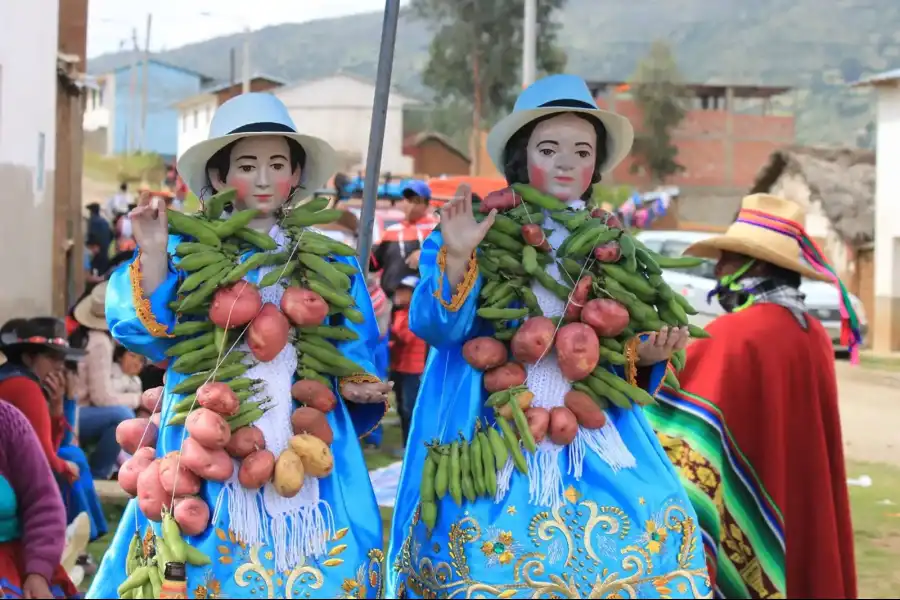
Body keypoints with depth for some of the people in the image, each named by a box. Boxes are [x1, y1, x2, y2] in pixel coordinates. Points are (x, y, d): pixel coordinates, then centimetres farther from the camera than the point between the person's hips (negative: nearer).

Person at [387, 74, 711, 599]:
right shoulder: (481, 234, 2)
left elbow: (622, 352, 16)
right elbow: (435, 326, -11)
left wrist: (646, 356, -5)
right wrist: (456, 259, -25)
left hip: (594, 441, 4)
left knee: (652, 527, -12)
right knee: (491, 555, -16)